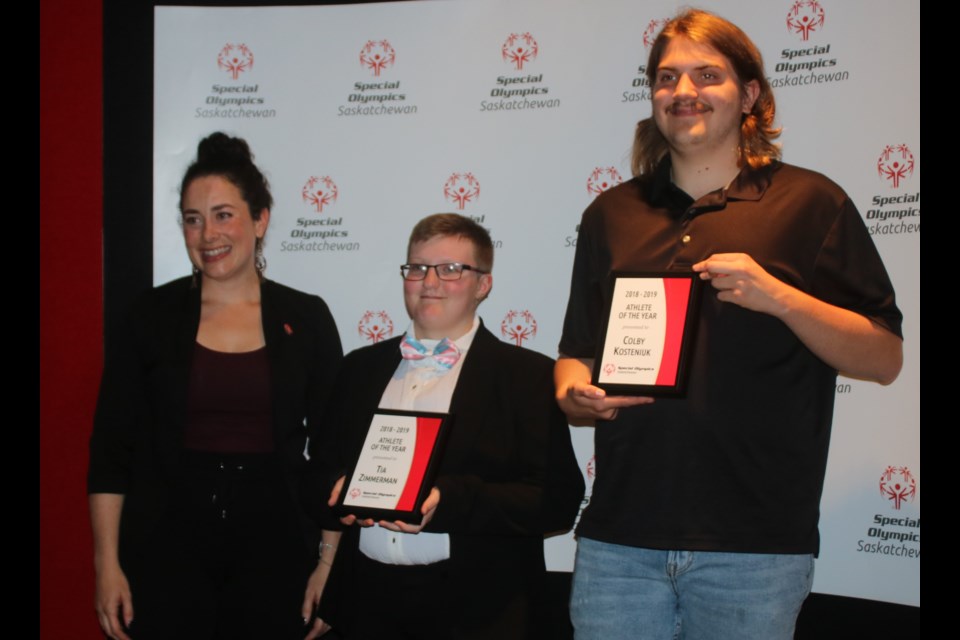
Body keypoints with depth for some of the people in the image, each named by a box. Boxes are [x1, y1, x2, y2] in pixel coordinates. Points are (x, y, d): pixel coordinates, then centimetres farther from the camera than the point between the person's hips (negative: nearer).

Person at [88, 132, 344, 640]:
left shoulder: (305, 319, 1)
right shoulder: (154, 316, 0)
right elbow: (111, 449, 1)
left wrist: (330, 563, -2)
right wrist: (107, 565, -4)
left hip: (274, 550, 1)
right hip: (166, 550, 0)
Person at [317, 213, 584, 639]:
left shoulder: (528, 376, -3)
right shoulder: (361, 368, 12)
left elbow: (558, 501, -10)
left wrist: (447, 501, -21)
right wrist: (340, 492, -6)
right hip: (368, 600, 4)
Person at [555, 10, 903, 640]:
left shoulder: (811, 203, 3)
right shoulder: (612, 214, 14)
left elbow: (885, 359, -2)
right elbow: (577, 352, 17)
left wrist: (781, 298, -16)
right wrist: (573, 393, -5)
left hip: (755, 541, -3)